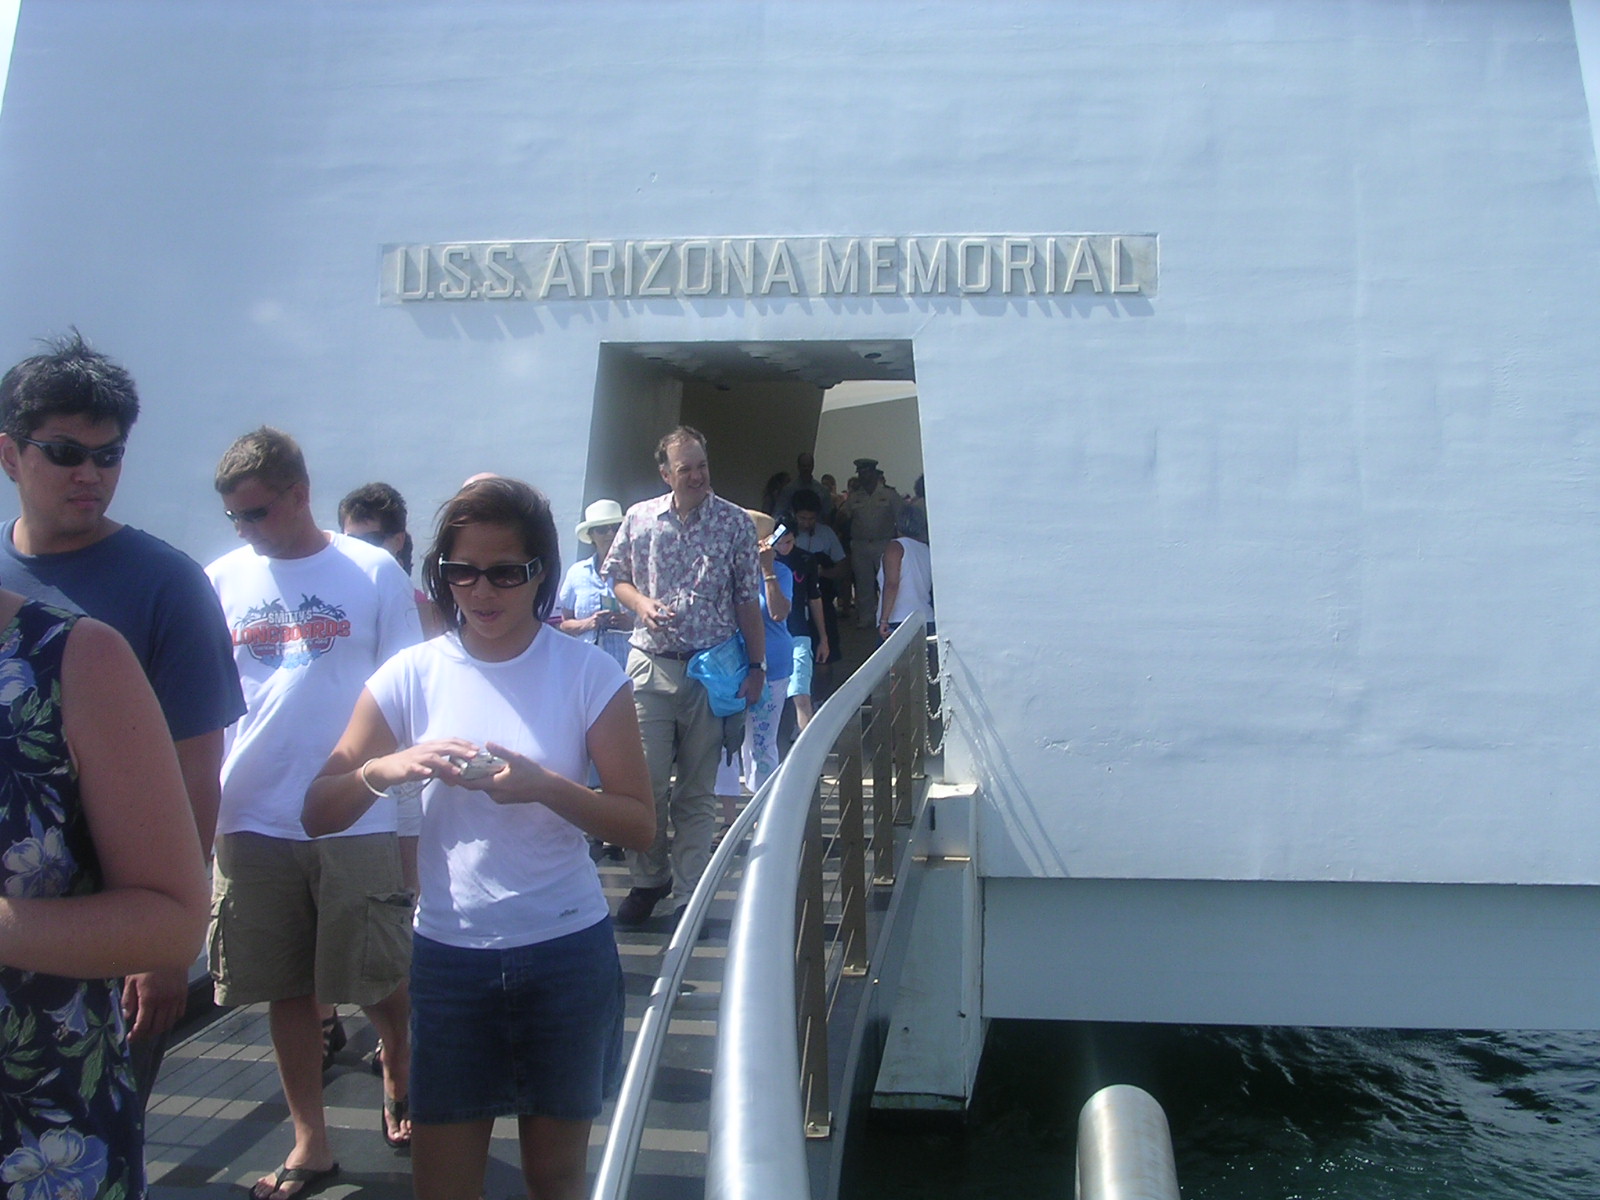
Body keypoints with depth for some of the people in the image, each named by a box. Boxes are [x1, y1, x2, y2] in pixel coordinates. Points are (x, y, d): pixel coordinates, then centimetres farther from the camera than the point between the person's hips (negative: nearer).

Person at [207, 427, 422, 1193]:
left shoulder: (374, 573, -3)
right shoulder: (221, 580, 4)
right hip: (254, 821, 3)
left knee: (380, 982, 8)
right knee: (287, 988, 11)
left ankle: (397, 1074, 38)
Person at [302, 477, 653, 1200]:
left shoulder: (588, 673, -7)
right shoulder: (412, 675, -3)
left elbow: (640, 826, -9)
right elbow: (317, 814, -2)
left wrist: (544, 786, -26)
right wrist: (385, 769, -23)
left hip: (566, 952, -1)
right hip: (450, 955, 1)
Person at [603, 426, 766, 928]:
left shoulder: (735, 523, 1)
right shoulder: (639, 518, 5)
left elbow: (748, 601, 2)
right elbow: (616, 575, 16)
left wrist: (757, 665, -2)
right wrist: (641, 604, -5)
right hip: (650, 664, 1)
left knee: (697, 790, 6)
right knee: (647, 780, 1)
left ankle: (688, 893, 14)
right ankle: (648, 880, 20)